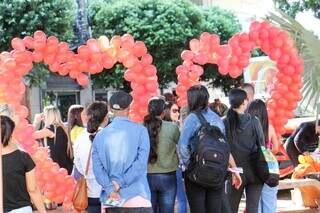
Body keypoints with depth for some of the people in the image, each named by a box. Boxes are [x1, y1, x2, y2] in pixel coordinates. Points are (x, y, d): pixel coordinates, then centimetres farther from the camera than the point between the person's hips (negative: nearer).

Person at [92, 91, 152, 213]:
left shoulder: (100, 135, 5)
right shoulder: (140, 130, -3)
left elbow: (97, 167, -2)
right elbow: (141, 163, -11)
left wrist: (110, 189, -7)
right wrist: (120, 183, -8)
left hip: (111, 200, 3)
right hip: (137, 198, -3)